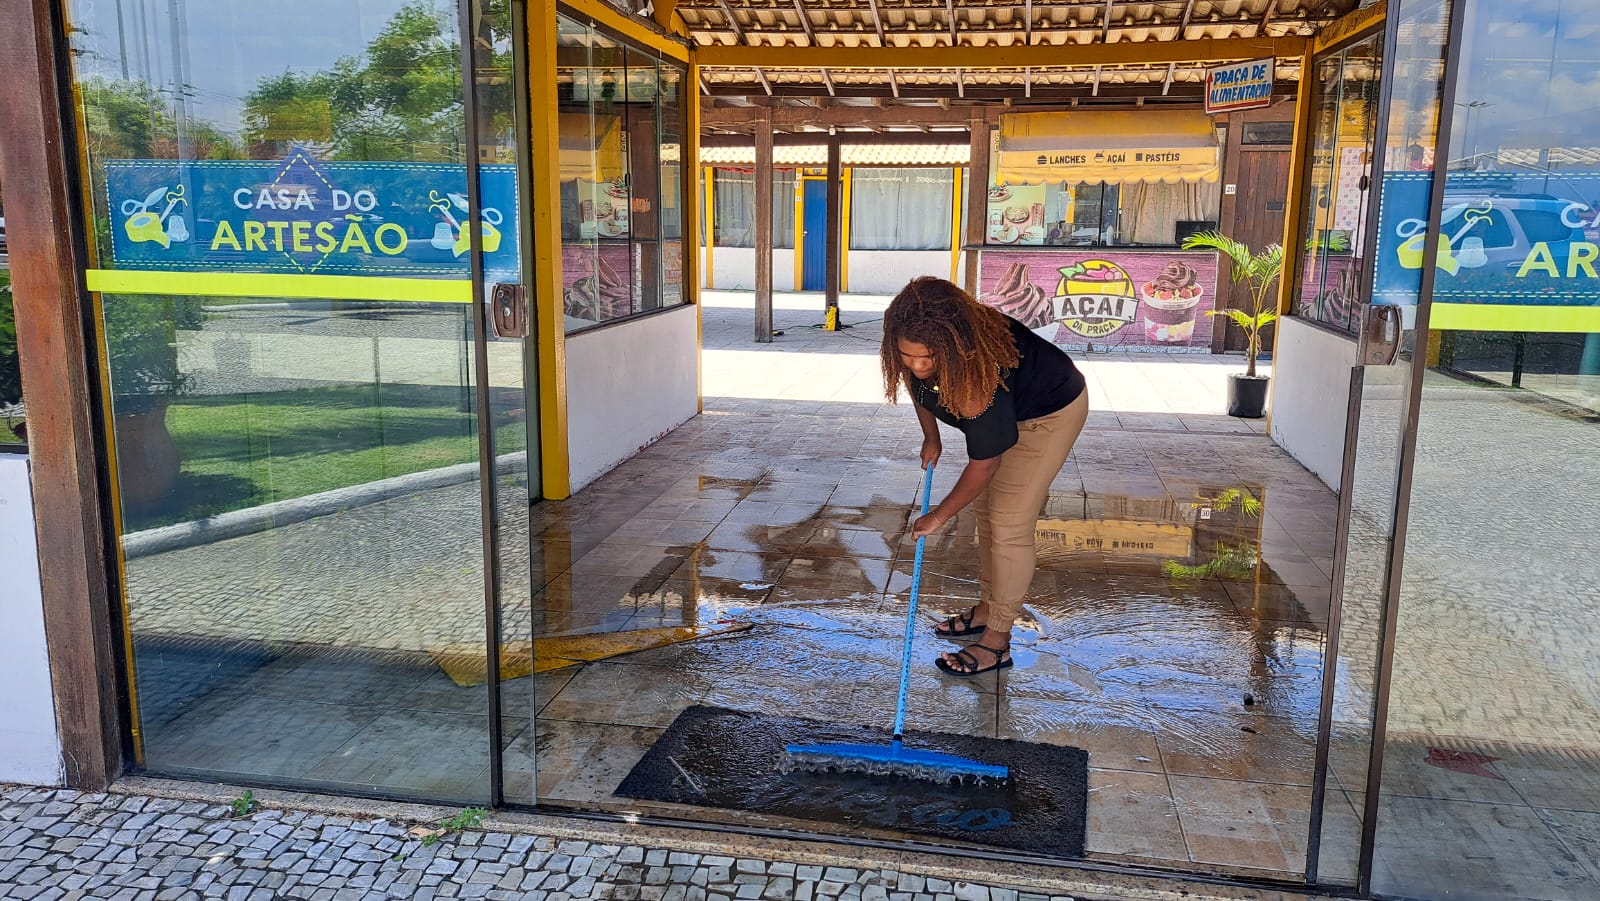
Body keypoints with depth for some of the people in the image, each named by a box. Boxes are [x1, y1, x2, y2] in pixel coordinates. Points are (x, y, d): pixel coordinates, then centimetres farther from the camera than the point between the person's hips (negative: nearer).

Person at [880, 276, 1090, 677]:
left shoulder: (982, 371, -43)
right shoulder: (917, 346, -23)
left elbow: (984, 464, -32)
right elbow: (918, 386, 4)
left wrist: (940, 516, -20)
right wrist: (931, 437, 8)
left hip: (1049, 413, -8)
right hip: (1004, 410, 8)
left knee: (1009, 523, -9)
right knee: (986, 508, 13)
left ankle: (997, 642, -1)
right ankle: (987, 607, 29)